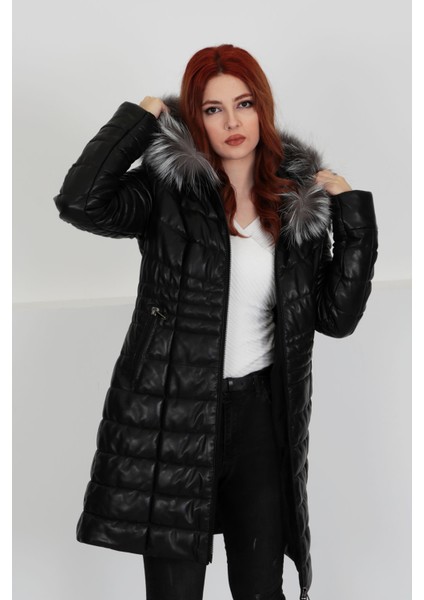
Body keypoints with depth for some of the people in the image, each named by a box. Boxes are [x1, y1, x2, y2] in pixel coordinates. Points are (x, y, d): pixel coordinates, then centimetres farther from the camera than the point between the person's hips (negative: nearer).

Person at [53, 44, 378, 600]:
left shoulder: (301, 202, 4)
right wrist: (141, 115, -13)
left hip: (261, 414, 3)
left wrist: (353, 210, -5)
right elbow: (80, 203, -24)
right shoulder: (169, 190, -5)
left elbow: (336, 315, 1)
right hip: (174, 414, -3)